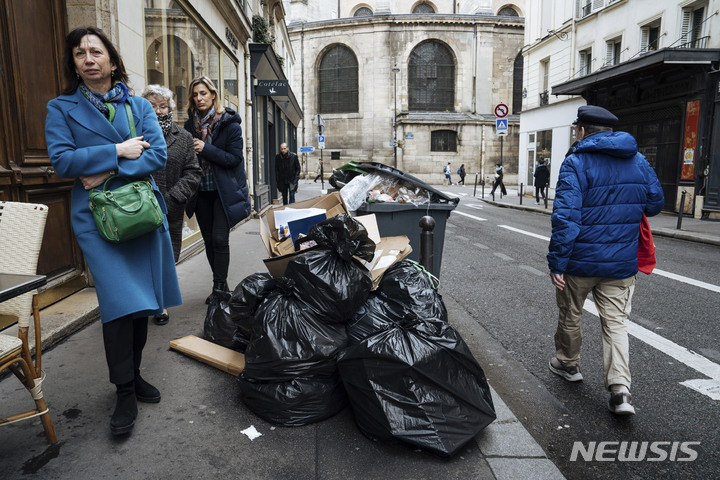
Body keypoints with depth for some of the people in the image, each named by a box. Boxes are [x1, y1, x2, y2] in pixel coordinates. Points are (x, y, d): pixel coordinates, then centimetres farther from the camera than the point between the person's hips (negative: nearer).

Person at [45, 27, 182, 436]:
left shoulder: (140, 105, 11)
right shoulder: (62, 108, 7)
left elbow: (158, 154, -2)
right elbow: (62, 161, -6)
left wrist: (107, 172, -12)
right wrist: (119, 150, -10)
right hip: (97, 217, -2)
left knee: (142, 301, 7)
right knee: (119, 301, -10)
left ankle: (134, 375, 25)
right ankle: (125, 392, 5)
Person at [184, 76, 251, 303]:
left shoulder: (229, 123, -6)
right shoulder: (190, 124, 7)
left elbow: (235, 158, -13)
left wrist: (206, 149, -18)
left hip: (224, 191, -5)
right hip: (201, 192, 5)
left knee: (219, 238, -10)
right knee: (208, 240, 9)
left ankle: (219, 287, 2)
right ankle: (221, 285, 22)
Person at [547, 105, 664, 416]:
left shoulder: (577, 163, -13)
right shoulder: (639, 161, 5)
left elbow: (565, 217, -21)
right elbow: (655, 204, 14)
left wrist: (557, 262, -18)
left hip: (581, 261, -5)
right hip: (622, 262, 5)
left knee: (570, 316, 16)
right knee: (616, 322, 11)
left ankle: (568, 364, 36)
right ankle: (620, 390, 2)